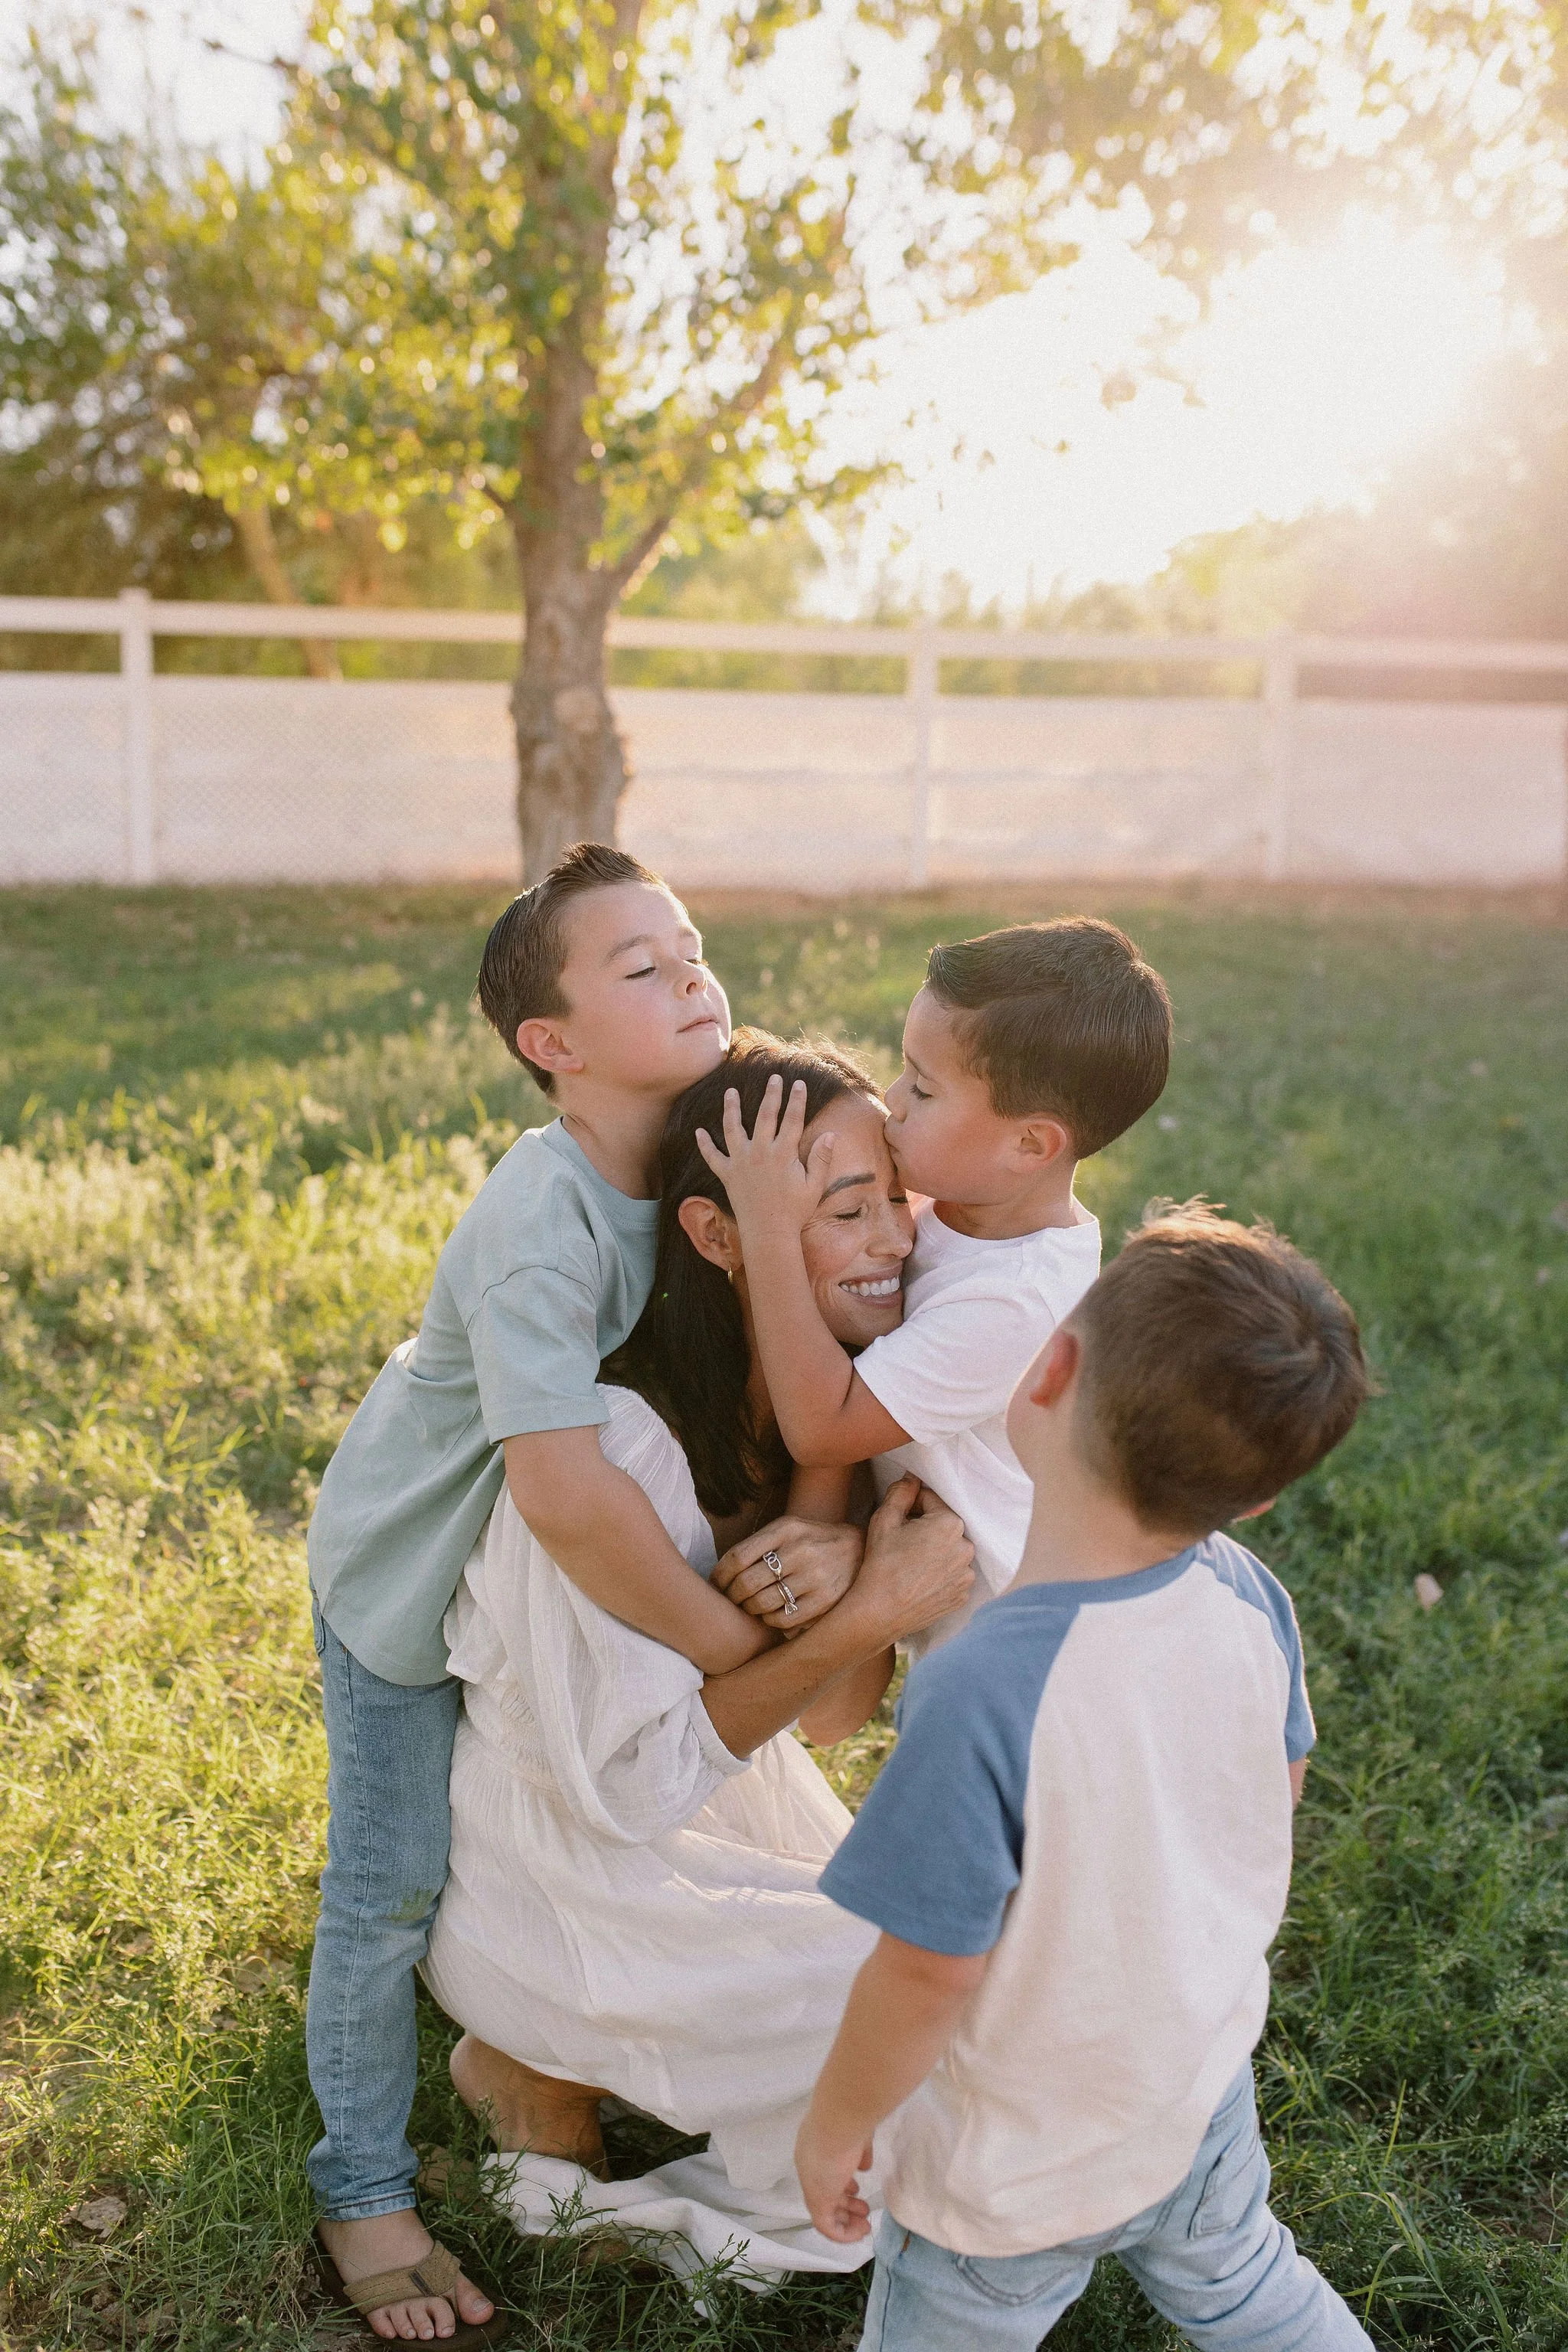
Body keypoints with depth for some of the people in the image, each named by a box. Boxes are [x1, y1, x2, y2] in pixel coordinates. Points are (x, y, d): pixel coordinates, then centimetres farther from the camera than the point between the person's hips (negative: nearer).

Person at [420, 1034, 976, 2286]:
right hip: (561, 1870, -7)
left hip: (720, 1795, 7)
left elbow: (828, 1717, -5)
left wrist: (839, 1573, -25)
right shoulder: (614, 1444, -33)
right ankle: (546, 2065, 9)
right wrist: (866, 1614, -31)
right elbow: (631, 1780, -28)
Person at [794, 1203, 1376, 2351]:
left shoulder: (983, 1693, -39)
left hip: (1019, 2177, -6)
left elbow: (927, 1976, -28)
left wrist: (834, 2127, -9)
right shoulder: (1249, 1600, -20)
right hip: (1207, 2095, 6)